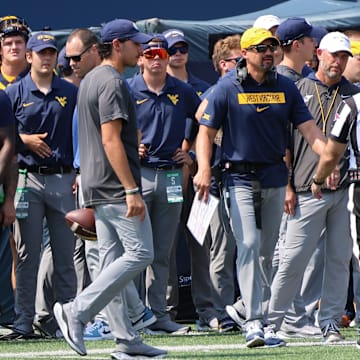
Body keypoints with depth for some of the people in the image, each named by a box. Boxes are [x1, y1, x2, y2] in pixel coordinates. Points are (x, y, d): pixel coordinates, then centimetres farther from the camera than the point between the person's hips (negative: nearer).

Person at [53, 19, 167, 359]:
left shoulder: (89, 81, 18)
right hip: (116, 186, -11)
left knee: (112, 259, 7)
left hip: (97, 188, 11)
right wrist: (132, 190, -23)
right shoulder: (112, 82, -13)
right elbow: (111, 140, -21)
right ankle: (77, 311, -14)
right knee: (139, 253, -9)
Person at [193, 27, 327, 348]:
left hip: (275, 177, 4)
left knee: (267, 251, 8)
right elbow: (206, 131, -3)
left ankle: (257, 313, 19)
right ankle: (254, 322, -19)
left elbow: (308, 129, 3)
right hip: (240, 177, -4)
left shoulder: (286, 88, 6)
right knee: (248, 244, -16)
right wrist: (204, 169, -19)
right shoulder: (227, 88, -4)